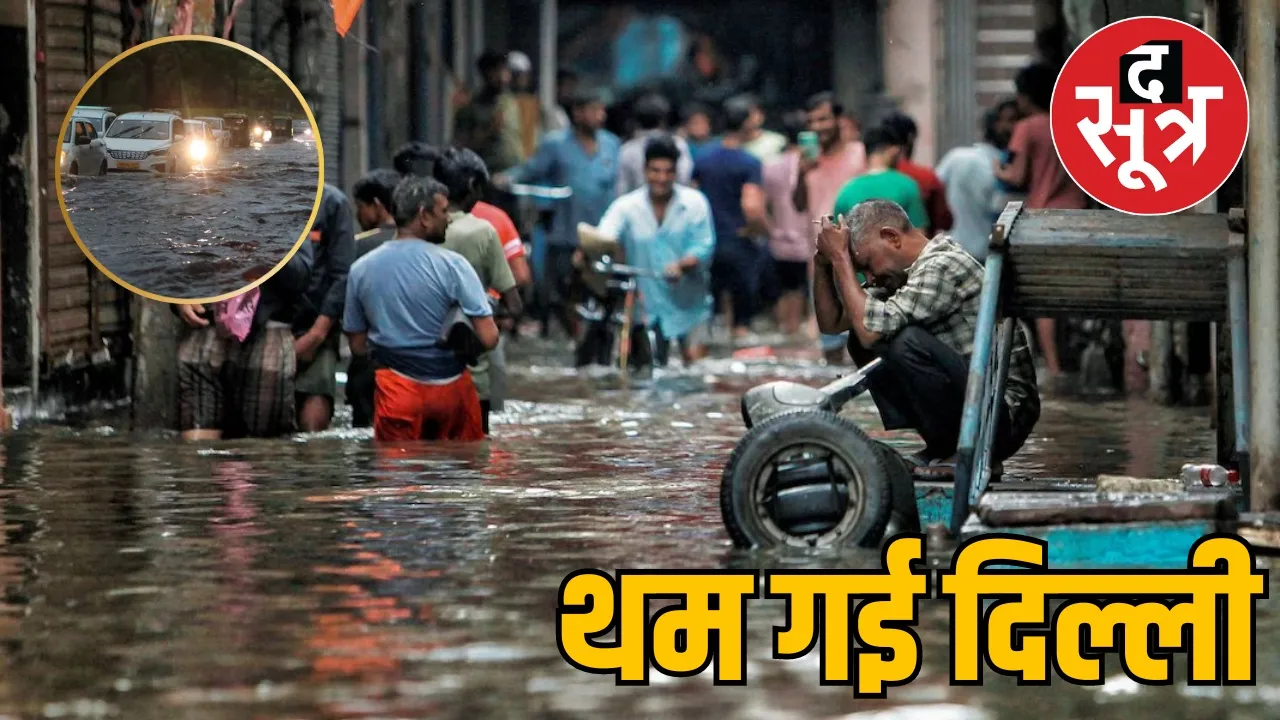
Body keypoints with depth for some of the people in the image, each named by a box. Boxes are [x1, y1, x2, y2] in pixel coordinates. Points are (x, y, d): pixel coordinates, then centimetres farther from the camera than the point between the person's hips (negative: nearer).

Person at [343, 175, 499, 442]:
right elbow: (488, 338, -15)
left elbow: (357, 345, 4)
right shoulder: (451, 265, -11)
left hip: (396, 390, 2)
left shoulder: (361, 269, -1)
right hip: (450, 389, -2)